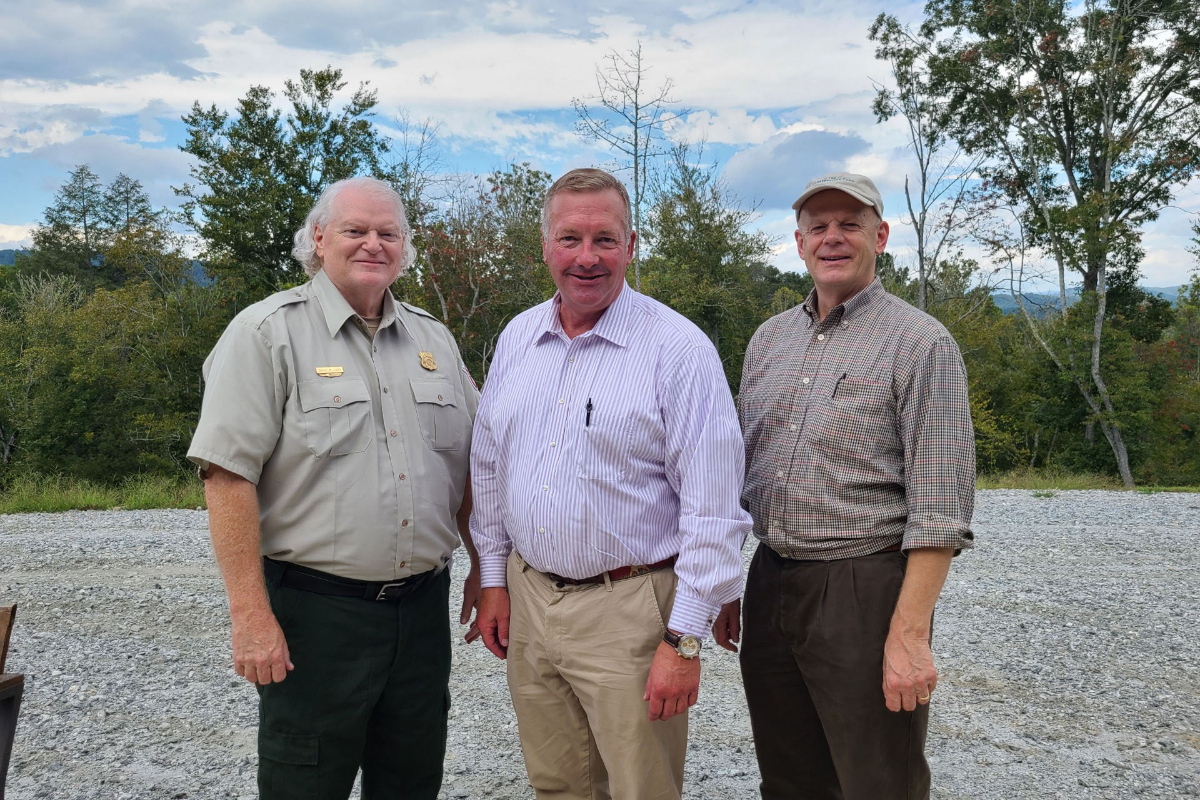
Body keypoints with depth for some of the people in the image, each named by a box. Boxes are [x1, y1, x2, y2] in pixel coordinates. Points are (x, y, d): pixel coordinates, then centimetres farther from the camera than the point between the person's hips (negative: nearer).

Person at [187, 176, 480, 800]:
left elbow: (468, 464, 17)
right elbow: (229, 474, -13)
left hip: (424, 606, 5)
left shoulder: (433, 340, 11)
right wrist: (250, 614, -17)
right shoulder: (268, 333, -7)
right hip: (314, 613, -5)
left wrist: (483, 568, 12)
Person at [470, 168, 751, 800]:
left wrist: (685, 640, -16)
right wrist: (493, 578, 12)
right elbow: (489, 467, 15)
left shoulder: (679, 349, -12)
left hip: (627, 611, -5)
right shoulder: (517, 338, 6)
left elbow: (712, 510, -14)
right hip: (527, 598, 6)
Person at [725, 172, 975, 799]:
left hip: (865, 592, -6)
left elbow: (939, 507, -14)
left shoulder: (921, 343, -9)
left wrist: (910, 635, -18)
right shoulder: (769, 339, 10)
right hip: (770, 584, 6)